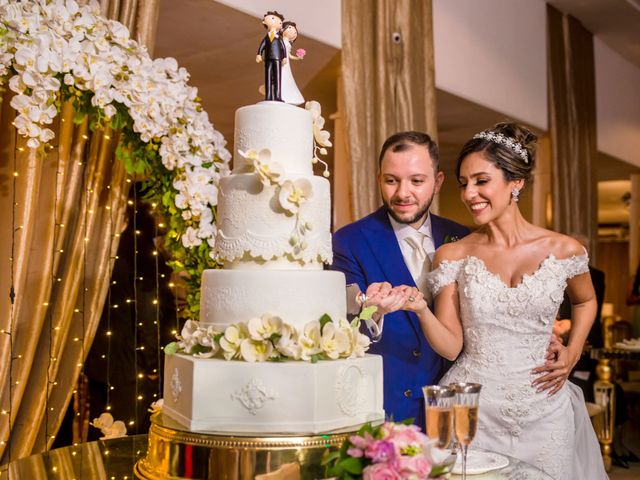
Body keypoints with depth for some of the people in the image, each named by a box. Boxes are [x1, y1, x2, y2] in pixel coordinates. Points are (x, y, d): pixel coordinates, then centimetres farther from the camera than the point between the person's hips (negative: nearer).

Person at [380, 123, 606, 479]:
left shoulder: (564, 250, -3)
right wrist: (422, 310, -23)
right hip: (472, 410, -1)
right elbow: (452, 347, -6)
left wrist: (572, 353, 4)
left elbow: (586, 302, 18)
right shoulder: (452, 256, -4)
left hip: (543, 410, 1)